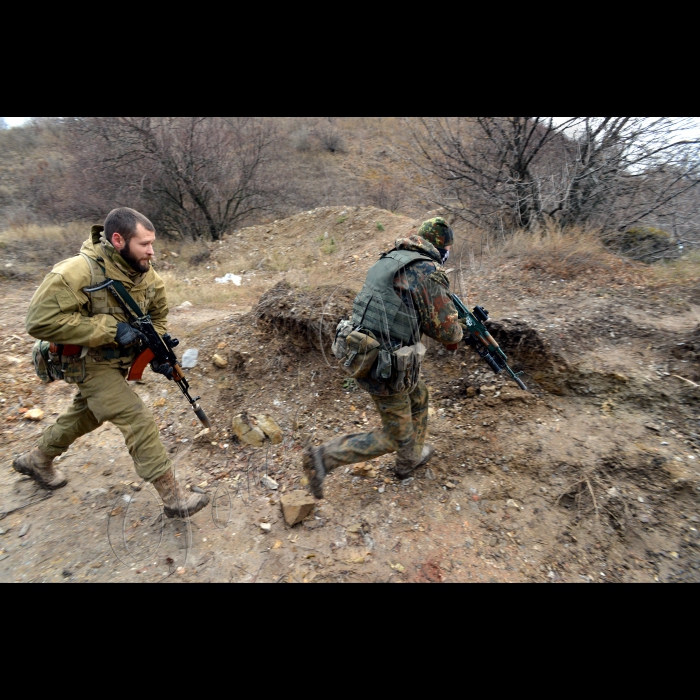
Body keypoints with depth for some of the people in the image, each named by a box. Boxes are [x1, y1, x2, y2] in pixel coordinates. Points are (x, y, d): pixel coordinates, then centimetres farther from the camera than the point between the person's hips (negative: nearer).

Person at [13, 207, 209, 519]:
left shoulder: (146, 274, -7)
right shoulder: (76, 272, -28)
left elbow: (158, 314, 8)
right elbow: (41, 321, -29)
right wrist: (110, 329, -32)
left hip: (119, 360, 8)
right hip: (88, 363, -8)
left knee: (88, 415, 27)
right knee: (139, 421, -13)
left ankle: (37, 459, 54)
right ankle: (173, 498, -2)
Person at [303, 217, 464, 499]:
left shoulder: (388, 260, 9)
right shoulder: (429, 273, -17)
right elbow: (447, 330, -12)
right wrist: (457, 334, 10)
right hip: (388, 371, -9)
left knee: (419, 399, 30)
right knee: (395, 436, 13)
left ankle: (411, 459, 50)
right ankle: (323, 458, 12)